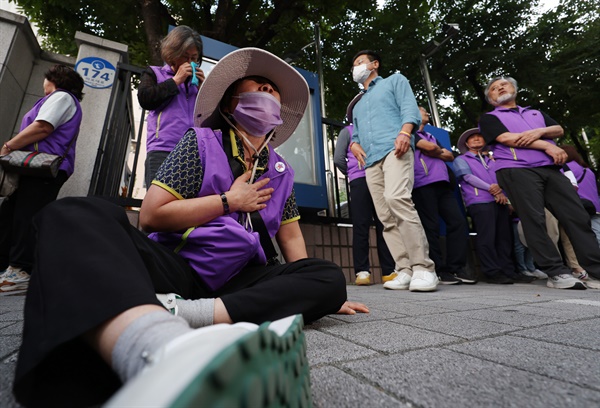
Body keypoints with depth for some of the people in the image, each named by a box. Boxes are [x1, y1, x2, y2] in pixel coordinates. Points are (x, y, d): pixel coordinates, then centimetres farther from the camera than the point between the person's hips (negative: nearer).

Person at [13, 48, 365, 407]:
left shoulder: (281, 172, 13)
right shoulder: (202, 141, 4)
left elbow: (290, 235, 15)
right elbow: (153, 215, -3)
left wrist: (306, 293, 5)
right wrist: (230, 201, -5)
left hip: (236, 283, 3)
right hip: (176, 267, -2)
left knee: (332, 277, -18)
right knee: (78, 216, -26)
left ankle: (189, 312, -30)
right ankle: (161, 348, -57)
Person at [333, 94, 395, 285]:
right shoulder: (347, 131, 18)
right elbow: (338, 158, 5)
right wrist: (352, 174, 9)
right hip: (360, 182, -3)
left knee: (384, 225, -1)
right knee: (361, 226, -6)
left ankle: (389, 270, 2)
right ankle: (362, 271, -3)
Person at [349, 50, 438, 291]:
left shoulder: (394, 80, 21)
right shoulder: (358, 105, 36)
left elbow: (410, 108, 4)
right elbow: (355, 133, 32)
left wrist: (405, 131, -16)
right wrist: (354, 144, 7)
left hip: (394, 149, -6)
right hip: (371, 161, 6)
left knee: (396, 198, -29)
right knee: (386, 218, -6)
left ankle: (423, 268, -24)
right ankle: (405, 270, -5)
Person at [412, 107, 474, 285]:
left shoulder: (431, 136, 32)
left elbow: (450, 156, 23)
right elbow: (430, 147, -7)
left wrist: (435, 152, 8)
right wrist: (440, 151, 13)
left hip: (442, 184, 7)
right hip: (423, 185, -7)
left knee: (458, 222, -4)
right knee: (431, 227, -9)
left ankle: (457, 267, 2)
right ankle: (439, 270, -3)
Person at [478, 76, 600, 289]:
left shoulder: (536, 112, 31)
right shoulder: (489, 118, 11)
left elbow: (559, 130, 17)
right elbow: (506, 138, -5)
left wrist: (540, 131, -6)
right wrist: (547, 146, -5)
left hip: (550, 169, 6)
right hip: (516, 171, -5)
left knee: (578, 216, -2)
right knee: (534, 221, -12)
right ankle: (557, 273, -7)